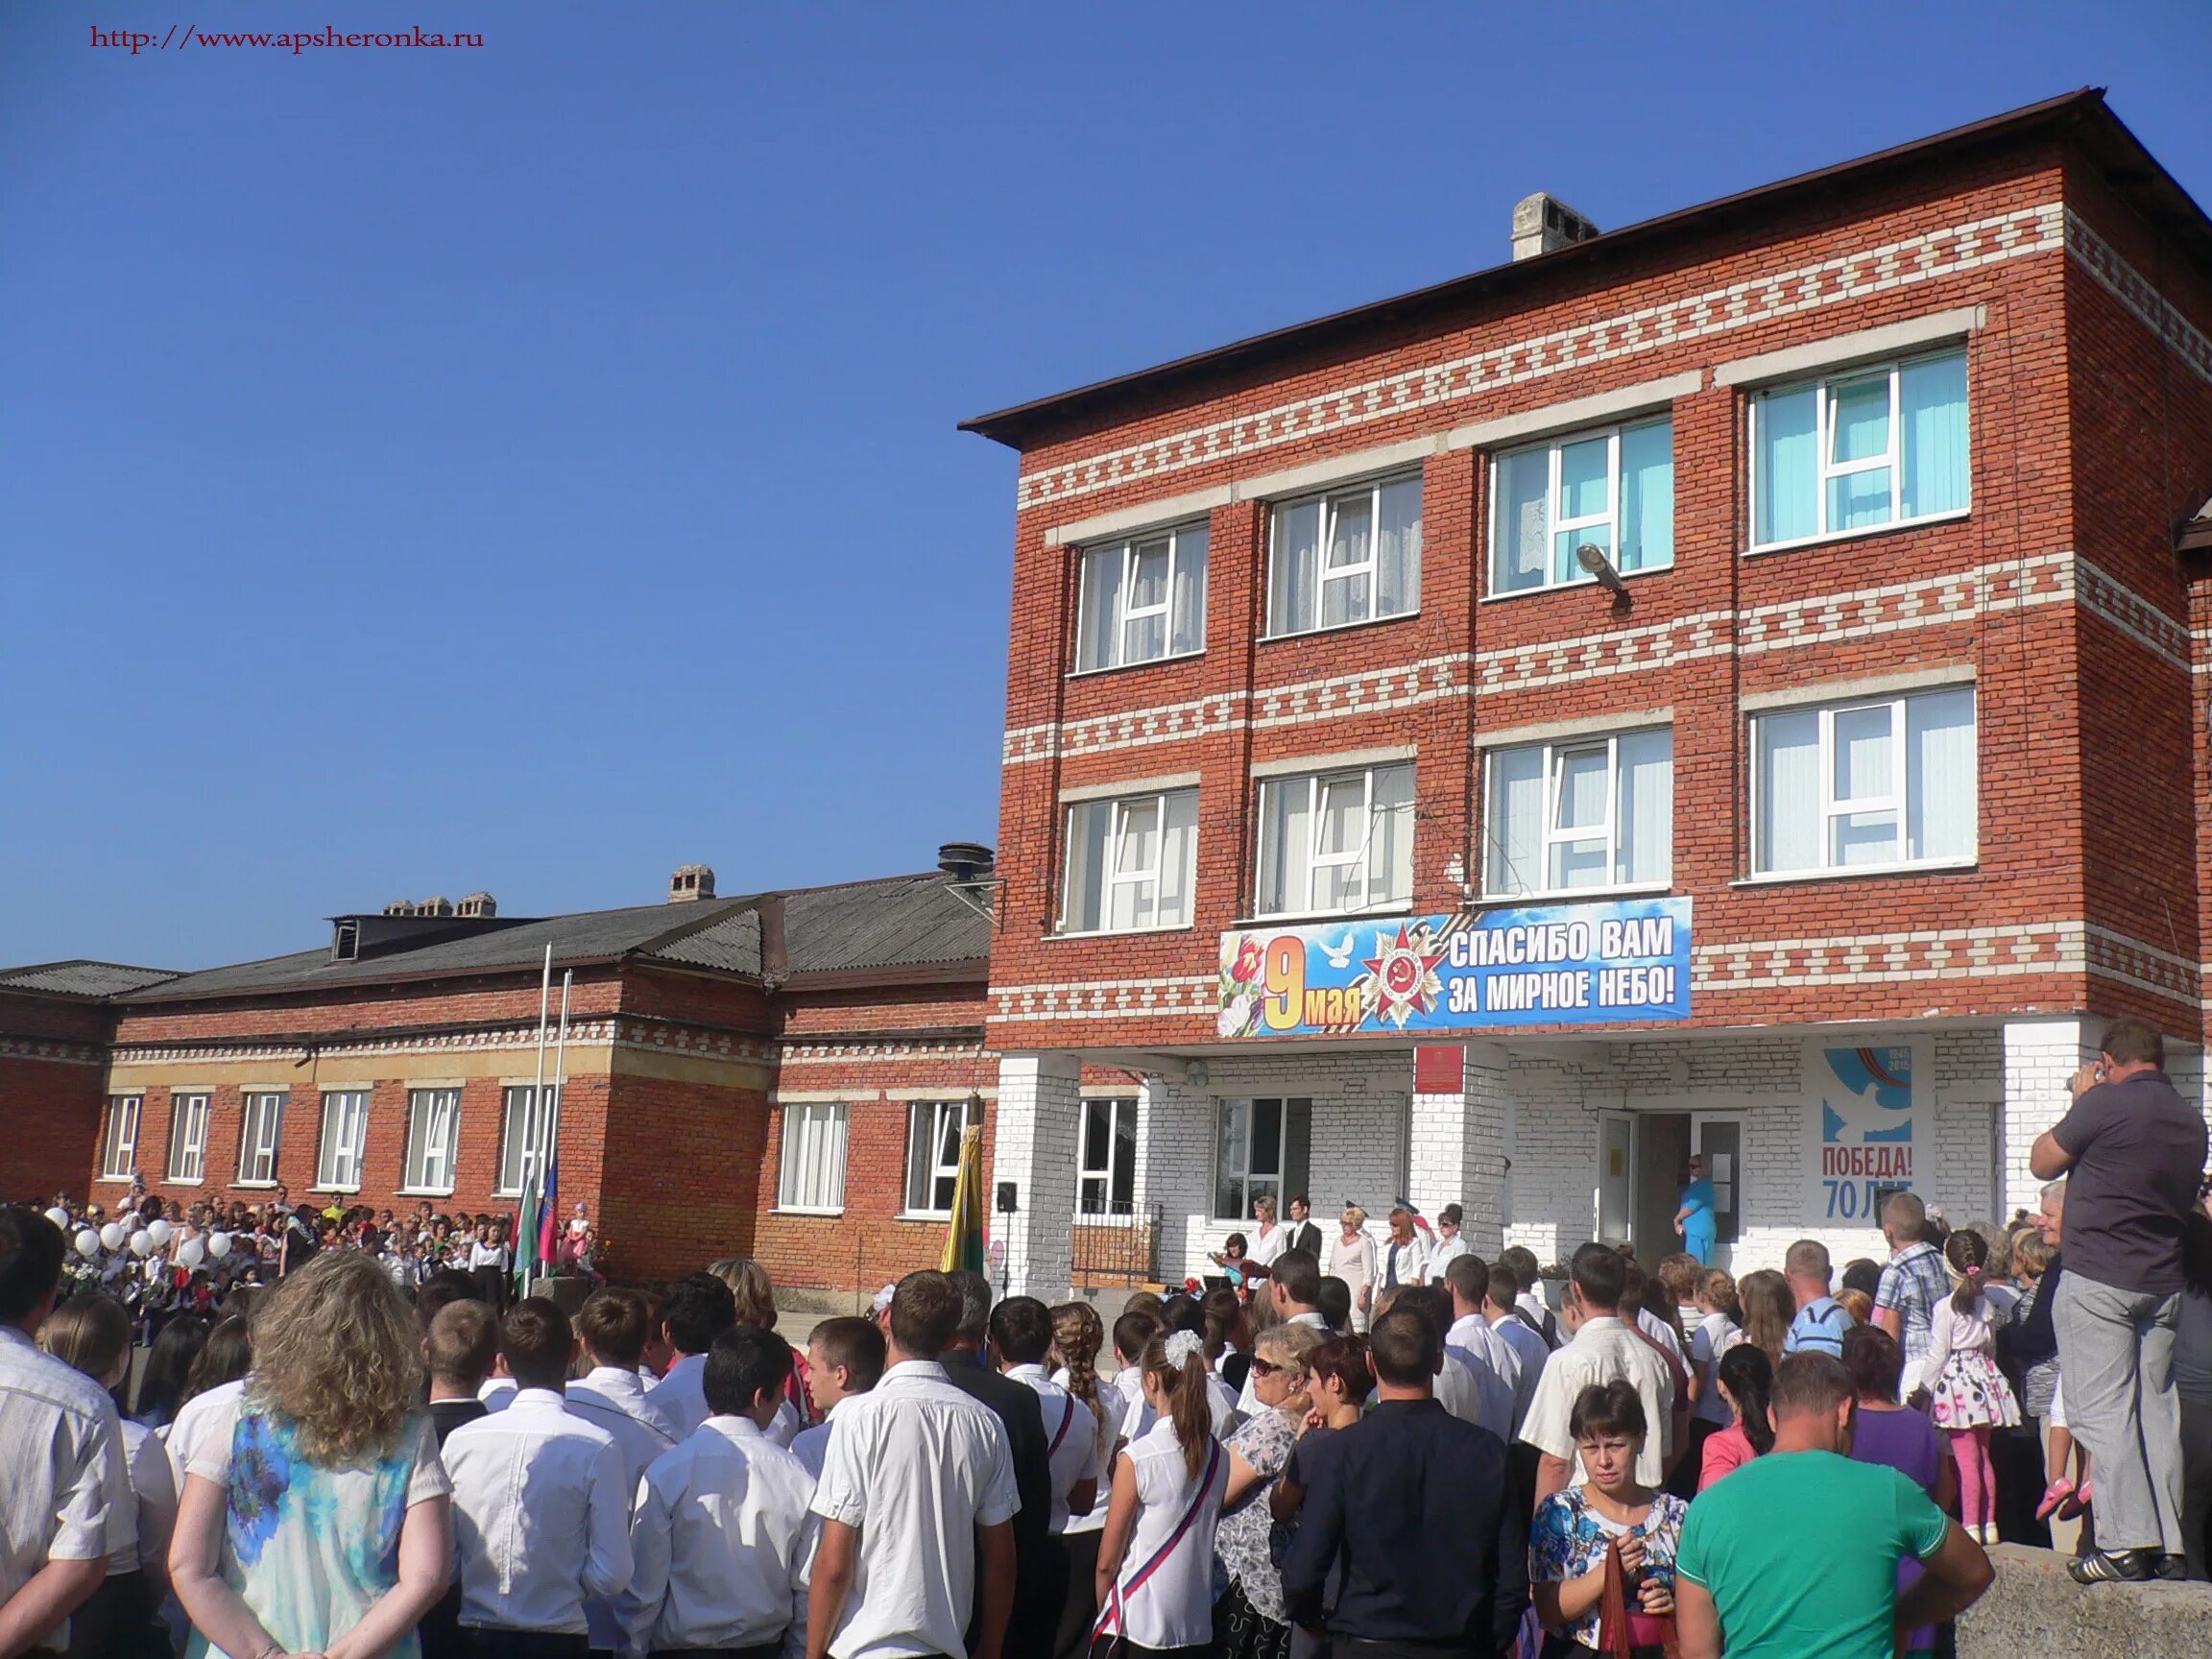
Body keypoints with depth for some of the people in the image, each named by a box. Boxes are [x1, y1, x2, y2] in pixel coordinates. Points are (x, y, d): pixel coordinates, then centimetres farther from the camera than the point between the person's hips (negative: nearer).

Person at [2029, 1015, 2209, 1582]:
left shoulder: (2107, 1103, -12)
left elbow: (2041, 1162, -1)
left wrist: (2078, 1102, 10)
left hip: (2099, 1280, -7)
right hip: (2163, 1284, 7)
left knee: (2101, 1409, -3)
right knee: (2156, 1408, 11)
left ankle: (2127, 1542, -6)